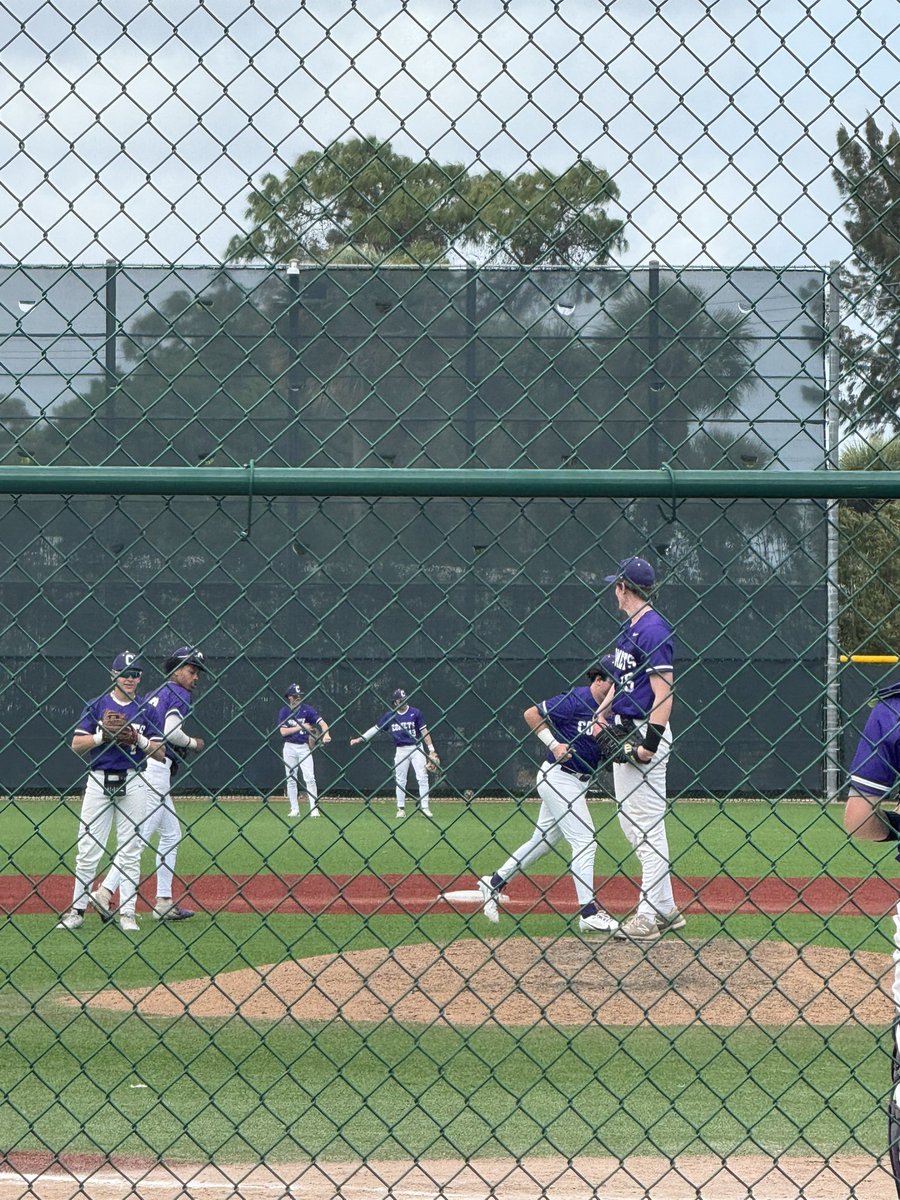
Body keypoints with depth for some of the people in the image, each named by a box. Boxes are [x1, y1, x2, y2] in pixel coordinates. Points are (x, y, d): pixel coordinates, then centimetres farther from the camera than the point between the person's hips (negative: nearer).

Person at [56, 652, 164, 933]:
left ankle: (128, 912, 4)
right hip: (98, 781, 0)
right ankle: (77, 910, 6)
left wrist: (138, 739, -13)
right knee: (87, 849, 0)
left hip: (132, 784, 0)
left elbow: (160, 752, 4)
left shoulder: (146, 711, 7)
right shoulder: (96, 707, 5)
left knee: (130, 851, 0)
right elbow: (76, 744, -2)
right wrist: (104, 735, -15)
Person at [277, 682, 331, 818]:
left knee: (310, 778, -10)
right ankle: (294, 809, 11)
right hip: (289, 747, 1)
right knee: (291, 780, 4)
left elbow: (321, 722, -13)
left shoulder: (307, 710, -3)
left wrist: (326, 734, -32)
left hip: (304, 747, -1)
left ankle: (314, 808, -7)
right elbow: (283, 731, -9)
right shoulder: (284, 712, 0)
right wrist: (301, 727, -14)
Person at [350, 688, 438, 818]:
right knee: (400, 780, 4)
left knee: (422, 778, -7)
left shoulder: (415, 713, -2)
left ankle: (425, 808, -4)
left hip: (416, 749, -2)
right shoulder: (390, 716, 4)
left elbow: (424, 732, -1)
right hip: (400, 751, 2)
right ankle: (401, 809, 11)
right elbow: (375, 728, 8)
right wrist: (360, 739, 3)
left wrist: (431, 750, -5)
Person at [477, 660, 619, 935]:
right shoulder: (574, 701, -15)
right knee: (584, 840, -12)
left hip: (579, 782, 9)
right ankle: (588, 912, -14)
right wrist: (554, 744, -17)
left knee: (542, 841, 14)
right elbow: (531, 714, -12)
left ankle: (494, 883, 26)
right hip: (559, 776, -9)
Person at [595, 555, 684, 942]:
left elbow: (664, 692, -20)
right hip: (623, 733, 11)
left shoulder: (653, 629, -15)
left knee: (648, 823, -8)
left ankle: (651, 916, -6)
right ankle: (665, 909, 17)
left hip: (644, 733, -11)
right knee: (629, 820, 13)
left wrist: (651, 742, -24)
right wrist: (601, 717, 11)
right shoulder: (628, 628, 15)